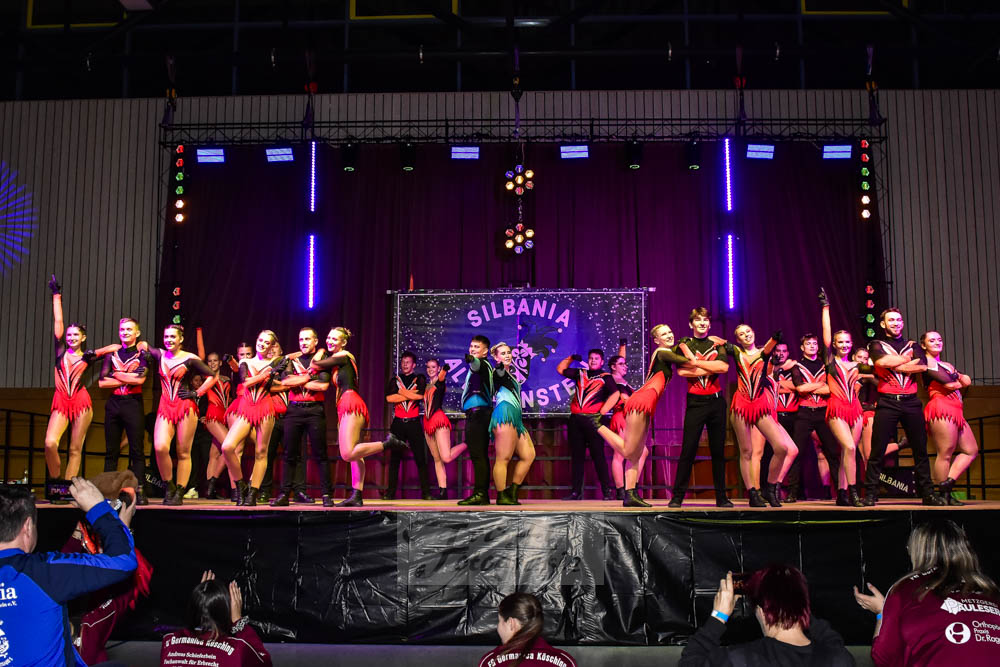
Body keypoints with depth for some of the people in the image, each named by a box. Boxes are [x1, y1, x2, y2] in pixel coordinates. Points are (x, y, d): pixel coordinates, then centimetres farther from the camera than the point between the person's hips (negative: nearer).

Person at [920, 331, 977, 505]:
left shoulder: (947, 365, 28)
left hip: (955, 411, 10)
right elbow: (949, 384, -10)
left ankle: (947, 483, 3)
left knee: (971, 451, 7)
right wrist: (959, 380, 10)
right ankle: (944, 495, -6)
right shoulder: (926, 361, -1)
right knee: (945, 454, -11)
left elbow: (967, 381, 15)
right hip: (942, 407, -9)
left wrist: (956, 376, 1)